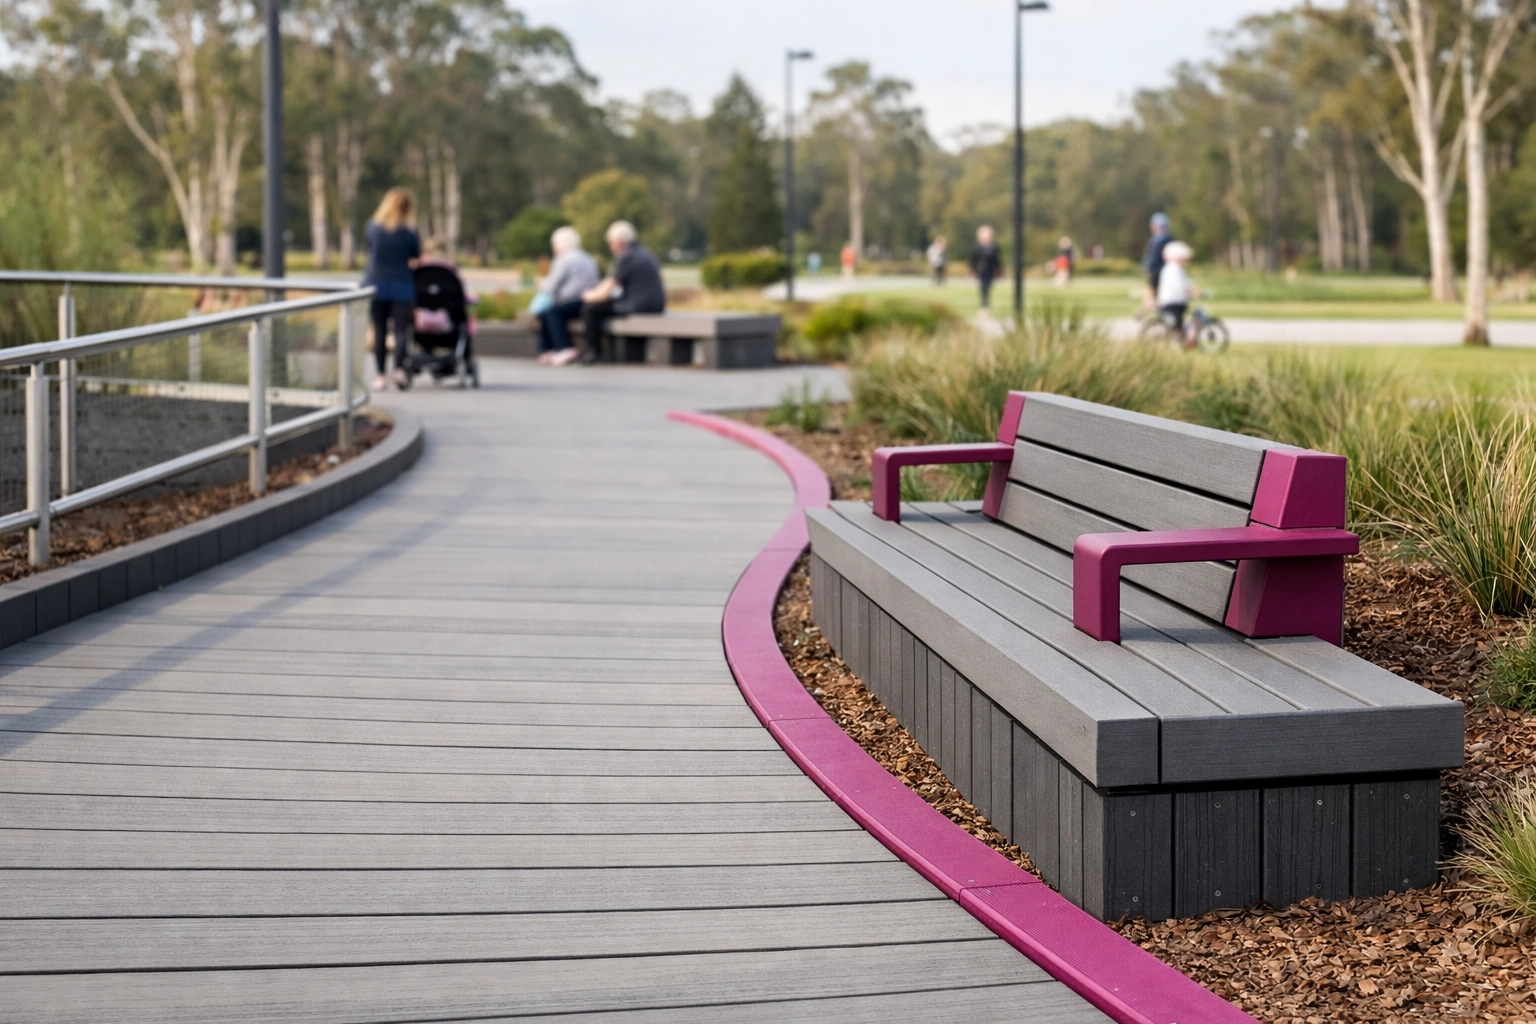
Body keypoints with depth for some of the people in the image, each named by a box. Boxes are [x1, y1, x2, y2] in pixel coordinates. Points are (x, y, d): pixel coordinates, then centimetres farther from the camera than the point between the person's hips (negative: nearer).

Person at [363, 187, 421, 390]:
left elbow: (368, 247, 10)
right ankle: (399, 368, -22)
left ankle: (381, 375, 5)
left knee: (379, 331, 7)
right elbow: (416, 259, 4)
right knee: (401, 330, -3)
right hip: (402, 286, -2)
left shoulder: (373, 227, 1)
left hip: (376, 284, 2)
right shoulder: (410, 232, -4)